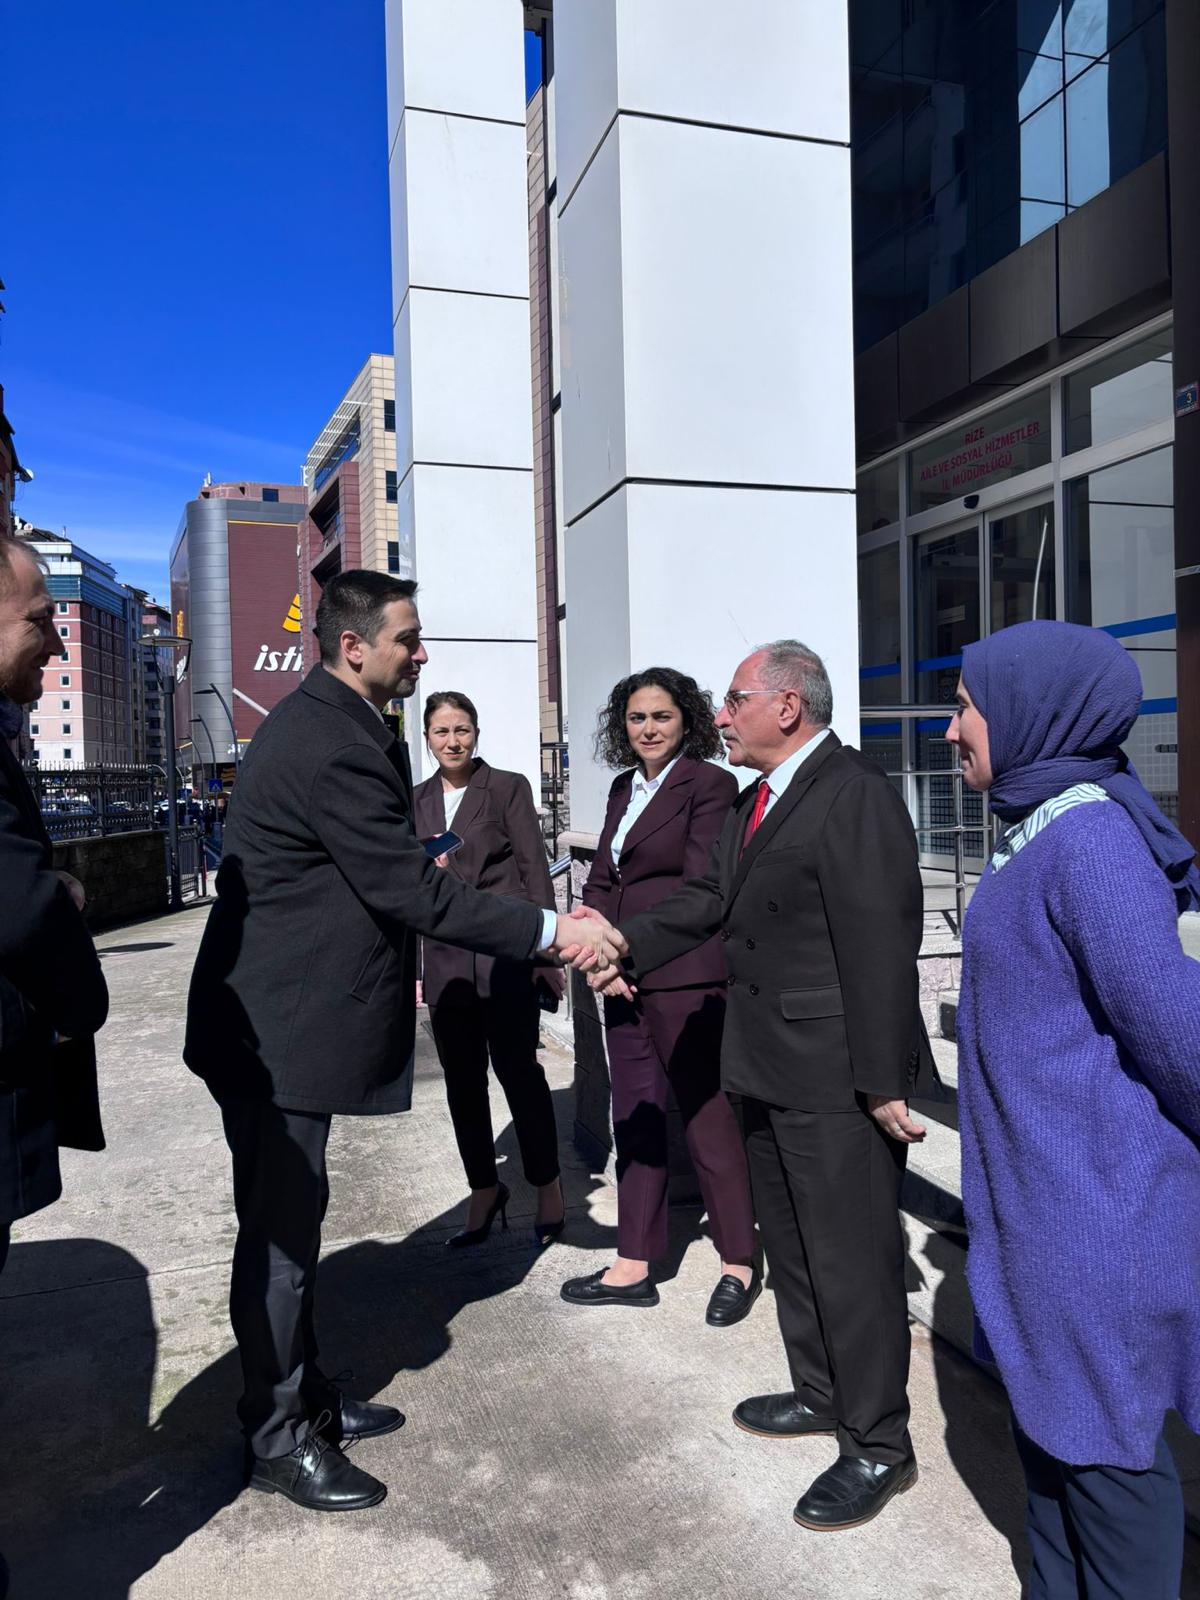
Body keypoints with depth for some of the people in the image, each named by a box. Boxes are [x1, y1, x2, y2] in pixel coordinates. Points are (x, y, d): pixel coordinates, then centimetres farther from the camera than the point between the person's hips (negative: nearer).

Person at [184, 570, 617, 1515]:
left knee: (291, 1221, 20)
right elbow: (410, 888, -24)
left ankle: (306, 1396, 37)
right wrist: (550, 931, -19)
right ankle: (279, 1439, 23)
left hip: (294, 1011, 10)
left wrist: (388, 964, 21)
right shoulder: (333, 743, -23)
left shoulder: (329, 725, 10)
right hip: (281, 1026, -10)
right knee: (281, 1232, 5)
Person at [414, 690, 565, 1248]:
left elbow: (535, 870, -4)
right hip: (446, 960, 5)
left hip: (506, 953, -4)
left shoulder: (508, 787, -2)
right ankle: (484, 1191, 25)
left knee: (517, 1068, 0)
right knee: (462, 1078, 9)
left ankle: (548, 1188, 18)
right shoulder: (416, 801, 12)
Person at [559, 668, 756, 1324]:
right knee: (635, 1115, 12)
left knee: (706, 1113, 3)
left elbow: (700, 885, -14)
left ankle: (738, 1264, 20)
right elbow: (602, 876, 15)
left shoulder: (709, 783, -7)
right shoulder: (624, 788, 15)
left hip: (684, 973, -7)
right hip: (623, 975, 7)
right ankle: (633, 1267, 24)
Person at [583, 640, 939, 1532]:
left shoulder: (855, 797, -19)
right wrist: (629, 946, 4)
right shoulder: (757, 801, 12)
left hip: (836, 1080, -10)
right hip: (769, 1066, 10)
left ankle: (878, 1447, 22)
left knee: (851, 1257, 4)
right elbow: (710, 900, 14)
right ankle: (821, 1394, 41)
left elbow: (878, 947, -22)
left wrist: (883, 1082, -22)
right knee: (791, 1246, 22)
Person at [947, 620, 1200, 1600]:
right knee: (1047, 1417, 22)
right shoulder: (1042, 829, 7)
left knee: (1103, 1440, 9)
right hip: (1038, 1194, 9)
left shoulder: (1088, 838, -22)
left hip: (1095, 1207, -9)